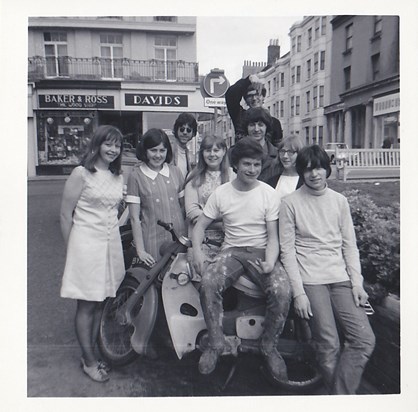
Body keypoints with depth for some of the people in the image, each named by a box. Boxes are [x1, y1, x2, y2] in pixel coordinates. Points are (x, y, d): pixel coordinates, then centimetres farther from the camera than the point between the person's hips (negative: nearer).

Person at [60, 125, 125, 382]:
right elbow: (66, 214, -6)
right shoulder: (82, 173, -8)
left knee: (101, 301, 12)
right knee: (87, 304, 2)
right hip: (86, 243, -6)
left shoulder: (118, 177, 11)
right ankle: (89, 360, 16)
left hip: (112, 243, 6)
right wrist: (72, 248, -1)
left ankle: (91, 353, 26)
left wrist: (113, 227, 9)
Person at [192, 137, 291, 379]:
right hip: (232, 250, 1)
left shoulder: (269, 193, -1)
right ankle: (217, 343, -8)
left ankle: (269, 346, -1)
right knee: (208, 283, -30)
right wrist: (197, 251, -13)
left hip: (261, 251, 0)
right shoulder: (221, 193, 3)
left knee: (282, 291, -28)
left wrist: (270, 262, -23)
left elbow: (273, 236, -3)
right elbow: (200, 225, 7)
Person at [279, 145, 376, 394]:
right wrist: (298, 292, -10)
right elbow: (287, 250, -3)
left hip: (341, 278, 4)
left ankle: (340, 393, 3)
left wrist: (357, 282, 2)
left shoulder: (340, 201, 12)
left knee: (365, 339, -10)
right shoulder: (290, 203, 1)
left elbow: (350, 245, 13)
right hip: (310, 280, -4)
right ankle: (343, 395, 11)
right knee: (329, 345, -11)